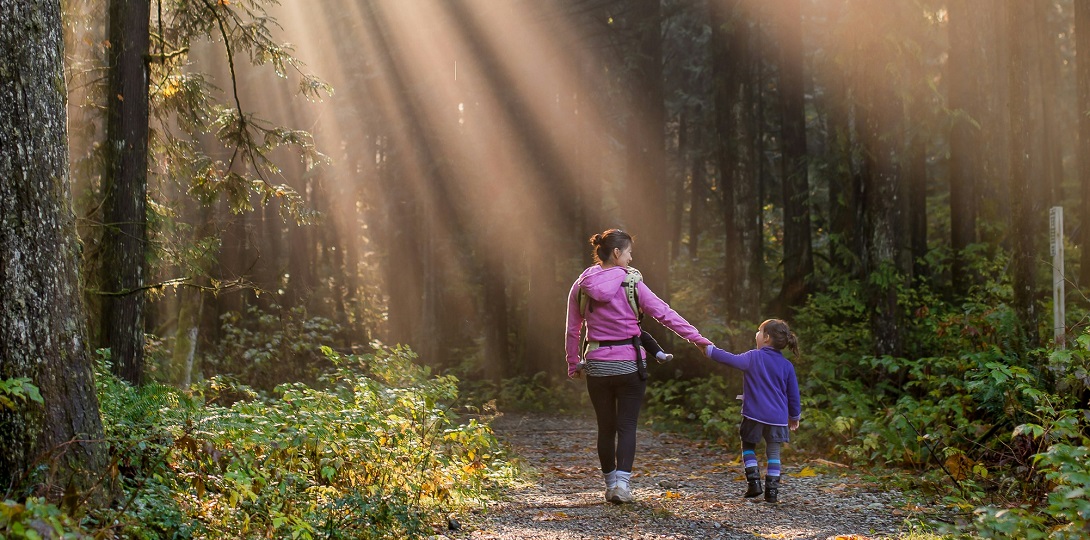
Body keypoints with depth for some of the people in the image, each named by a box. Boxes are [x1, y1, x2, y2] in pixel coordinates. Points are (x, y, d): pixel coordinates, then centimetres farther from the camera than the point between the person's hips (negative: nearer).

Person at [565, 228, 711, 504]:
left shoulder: (581, 287, 2)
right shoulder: (631, 284, -7)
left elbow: (572, 331, 6)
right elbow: (665, 313, -8)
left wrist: (574, 365, 16)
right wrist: (698, 338, -4)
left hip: (596, 365, 3)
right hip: (629, 364, -3)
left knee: (606, 427, 13)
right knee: (627, 426, 2)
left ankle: (610, 483, 19)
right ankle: (622, 482, -12)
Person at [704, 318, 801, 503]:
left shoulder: (754, 357, -6)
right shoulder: (787, 365, 4)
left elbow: (732, 360, -13)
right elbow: (793, 394, 9)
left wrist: (710, 350, -2)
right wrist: (795, 416, 21)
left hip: (754, 415, -3)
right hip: (778, 417, 3)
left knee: (748, 447, 16)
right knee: (773, 453, 8)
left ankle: (754, 481, 3)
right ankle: (772, 490, 2)